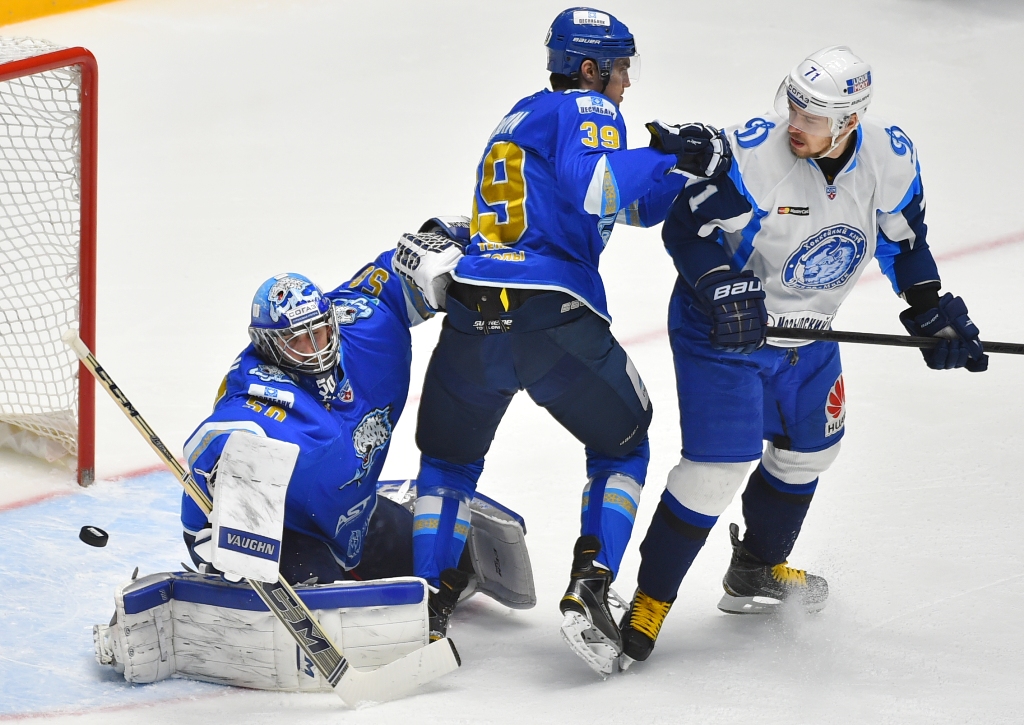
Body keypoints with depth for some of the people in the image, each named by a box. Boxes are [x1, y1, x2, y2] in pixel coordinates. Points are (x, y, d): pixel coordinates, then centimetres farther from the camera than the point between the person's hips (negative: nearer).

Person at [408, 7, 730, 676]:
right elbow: (592, 189, -17)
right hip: (556, 314, -6)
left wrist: (692, 168, 18)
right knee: (622, 447, 17)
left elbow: (633, 205, 29)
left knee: (448, 461, 23)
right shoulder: (586, 109, 4)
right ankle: (589, 589, 0)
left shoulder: (518, 120, 30)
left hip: (473, 315, 6)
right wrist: (668, 153, -7)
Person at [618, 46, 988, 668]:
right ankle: (651, 599, -3)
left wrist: (934, 312, 1)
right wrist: (722, 287, -35)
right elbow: (687, 227, -21)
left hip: (808, 333, 6)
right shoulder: (754, 153, -29)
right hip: (725, 329, -6)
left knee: (810, 446, 21)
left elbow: (903, 239, 5)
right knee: (719, 465, -15)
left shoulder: (891, 160, -14)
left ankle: (757, 570, 44)